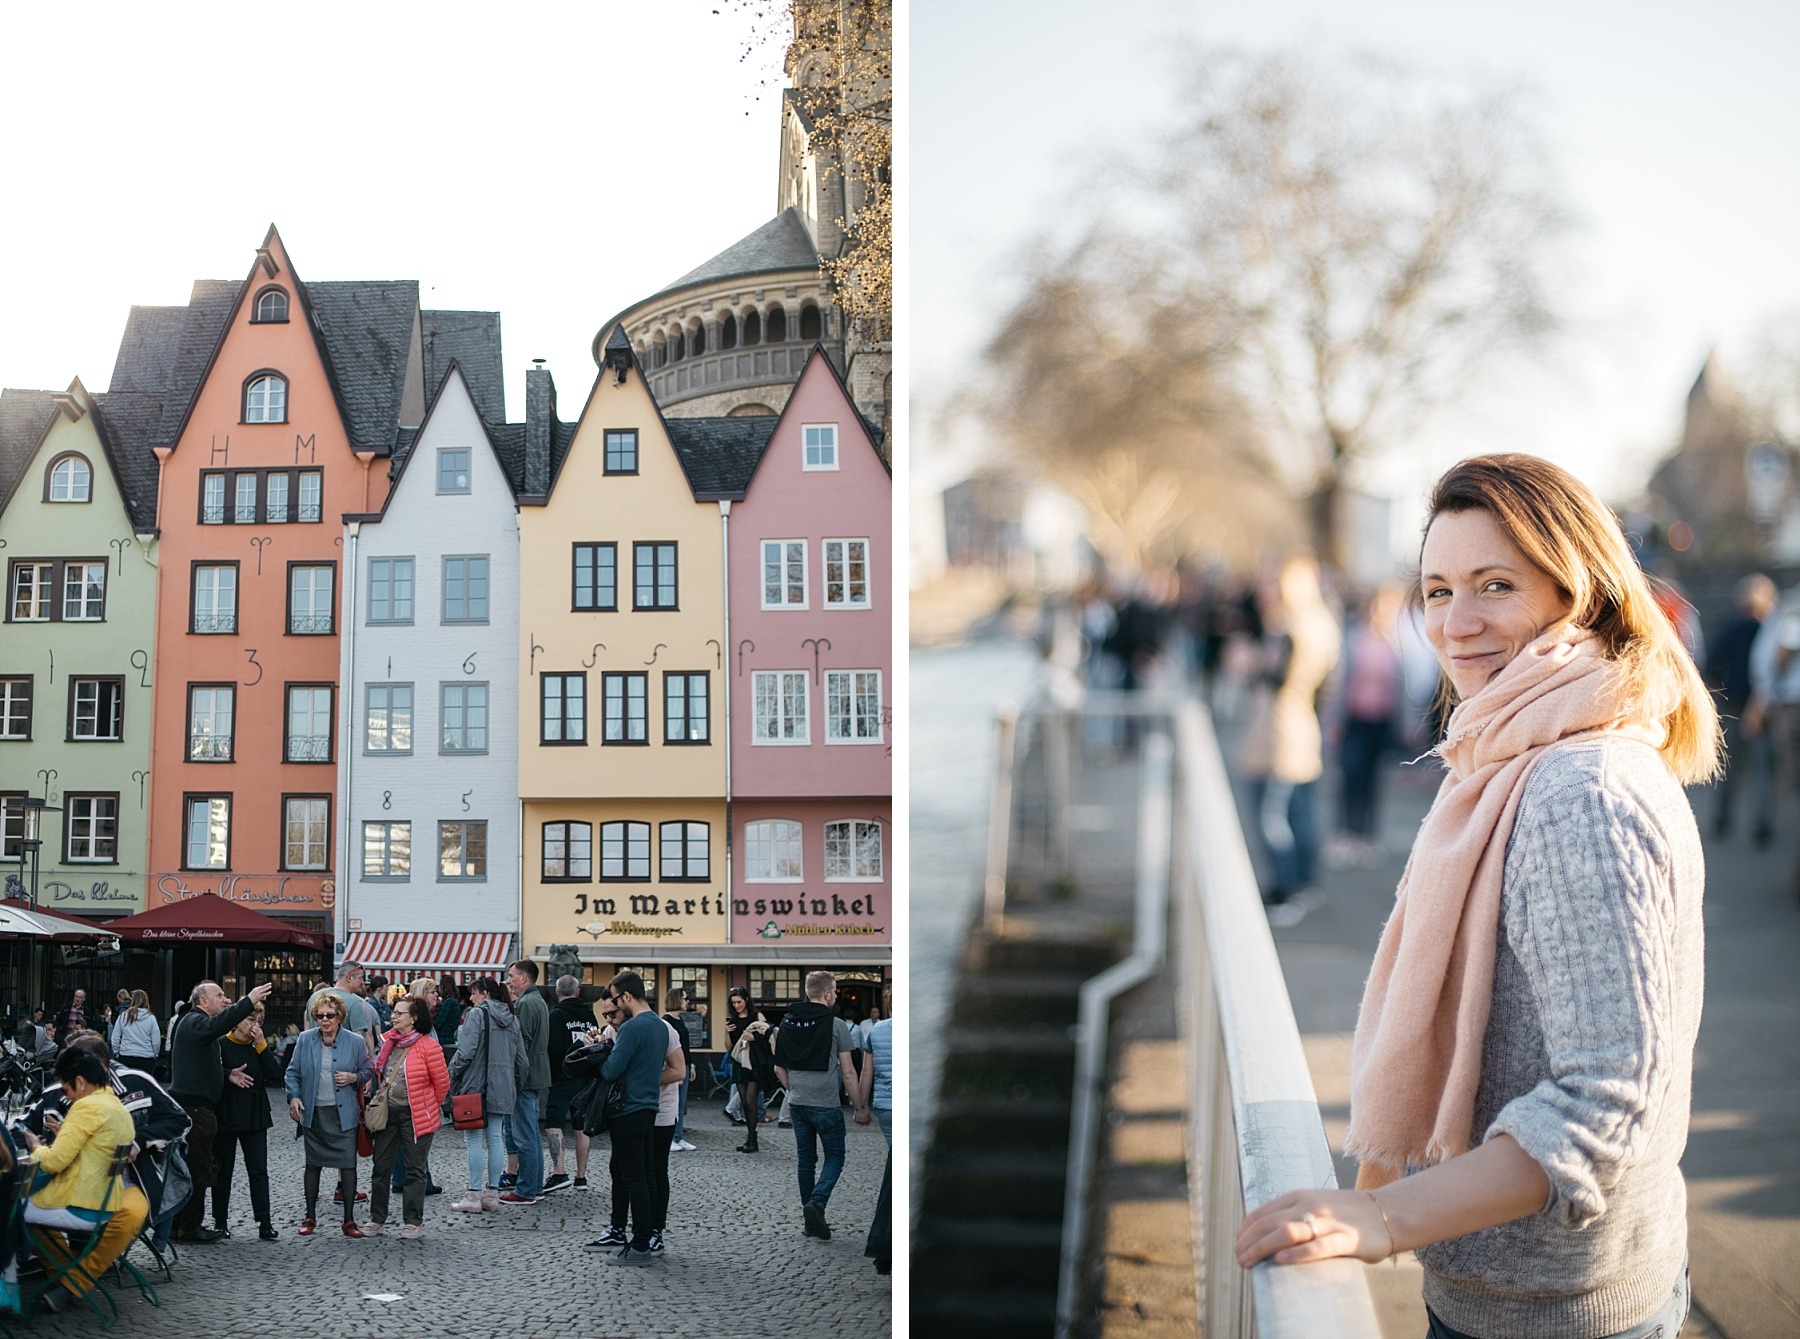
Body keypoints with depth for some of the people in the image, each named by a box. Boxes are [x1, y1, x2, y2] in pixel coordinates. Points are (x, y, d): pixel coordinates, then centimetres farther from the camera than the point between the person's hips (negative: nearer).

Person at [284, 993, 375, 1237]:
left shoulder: (355, 1042, -1)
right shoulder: (305, 1040, 3)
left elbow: (368, 1070, 10)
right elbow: (293, 1072, 8)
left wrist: (354, 1077, -10)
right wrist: (294, 1096, -6)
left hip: (343, 1113, -2)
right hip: (313, 1113, 2)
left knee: (347, 1164, -4)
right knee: (313, 1164, 9)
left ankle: (349, 1219, 4)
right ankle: (310, 1217, 20)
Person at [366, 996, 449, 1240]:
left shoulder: (428, 1046, -14)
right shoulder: (388, 1041, 5)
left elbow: (442, 1083, -6)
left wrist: (431, 1108, 6)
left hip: (416, 1116, -6)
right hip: (388, 1112, 6)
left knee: (415, 1170, 3)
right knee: (381, 1167, 10)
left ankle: (414, 1222, 10)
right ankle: (377, 1219, 20)